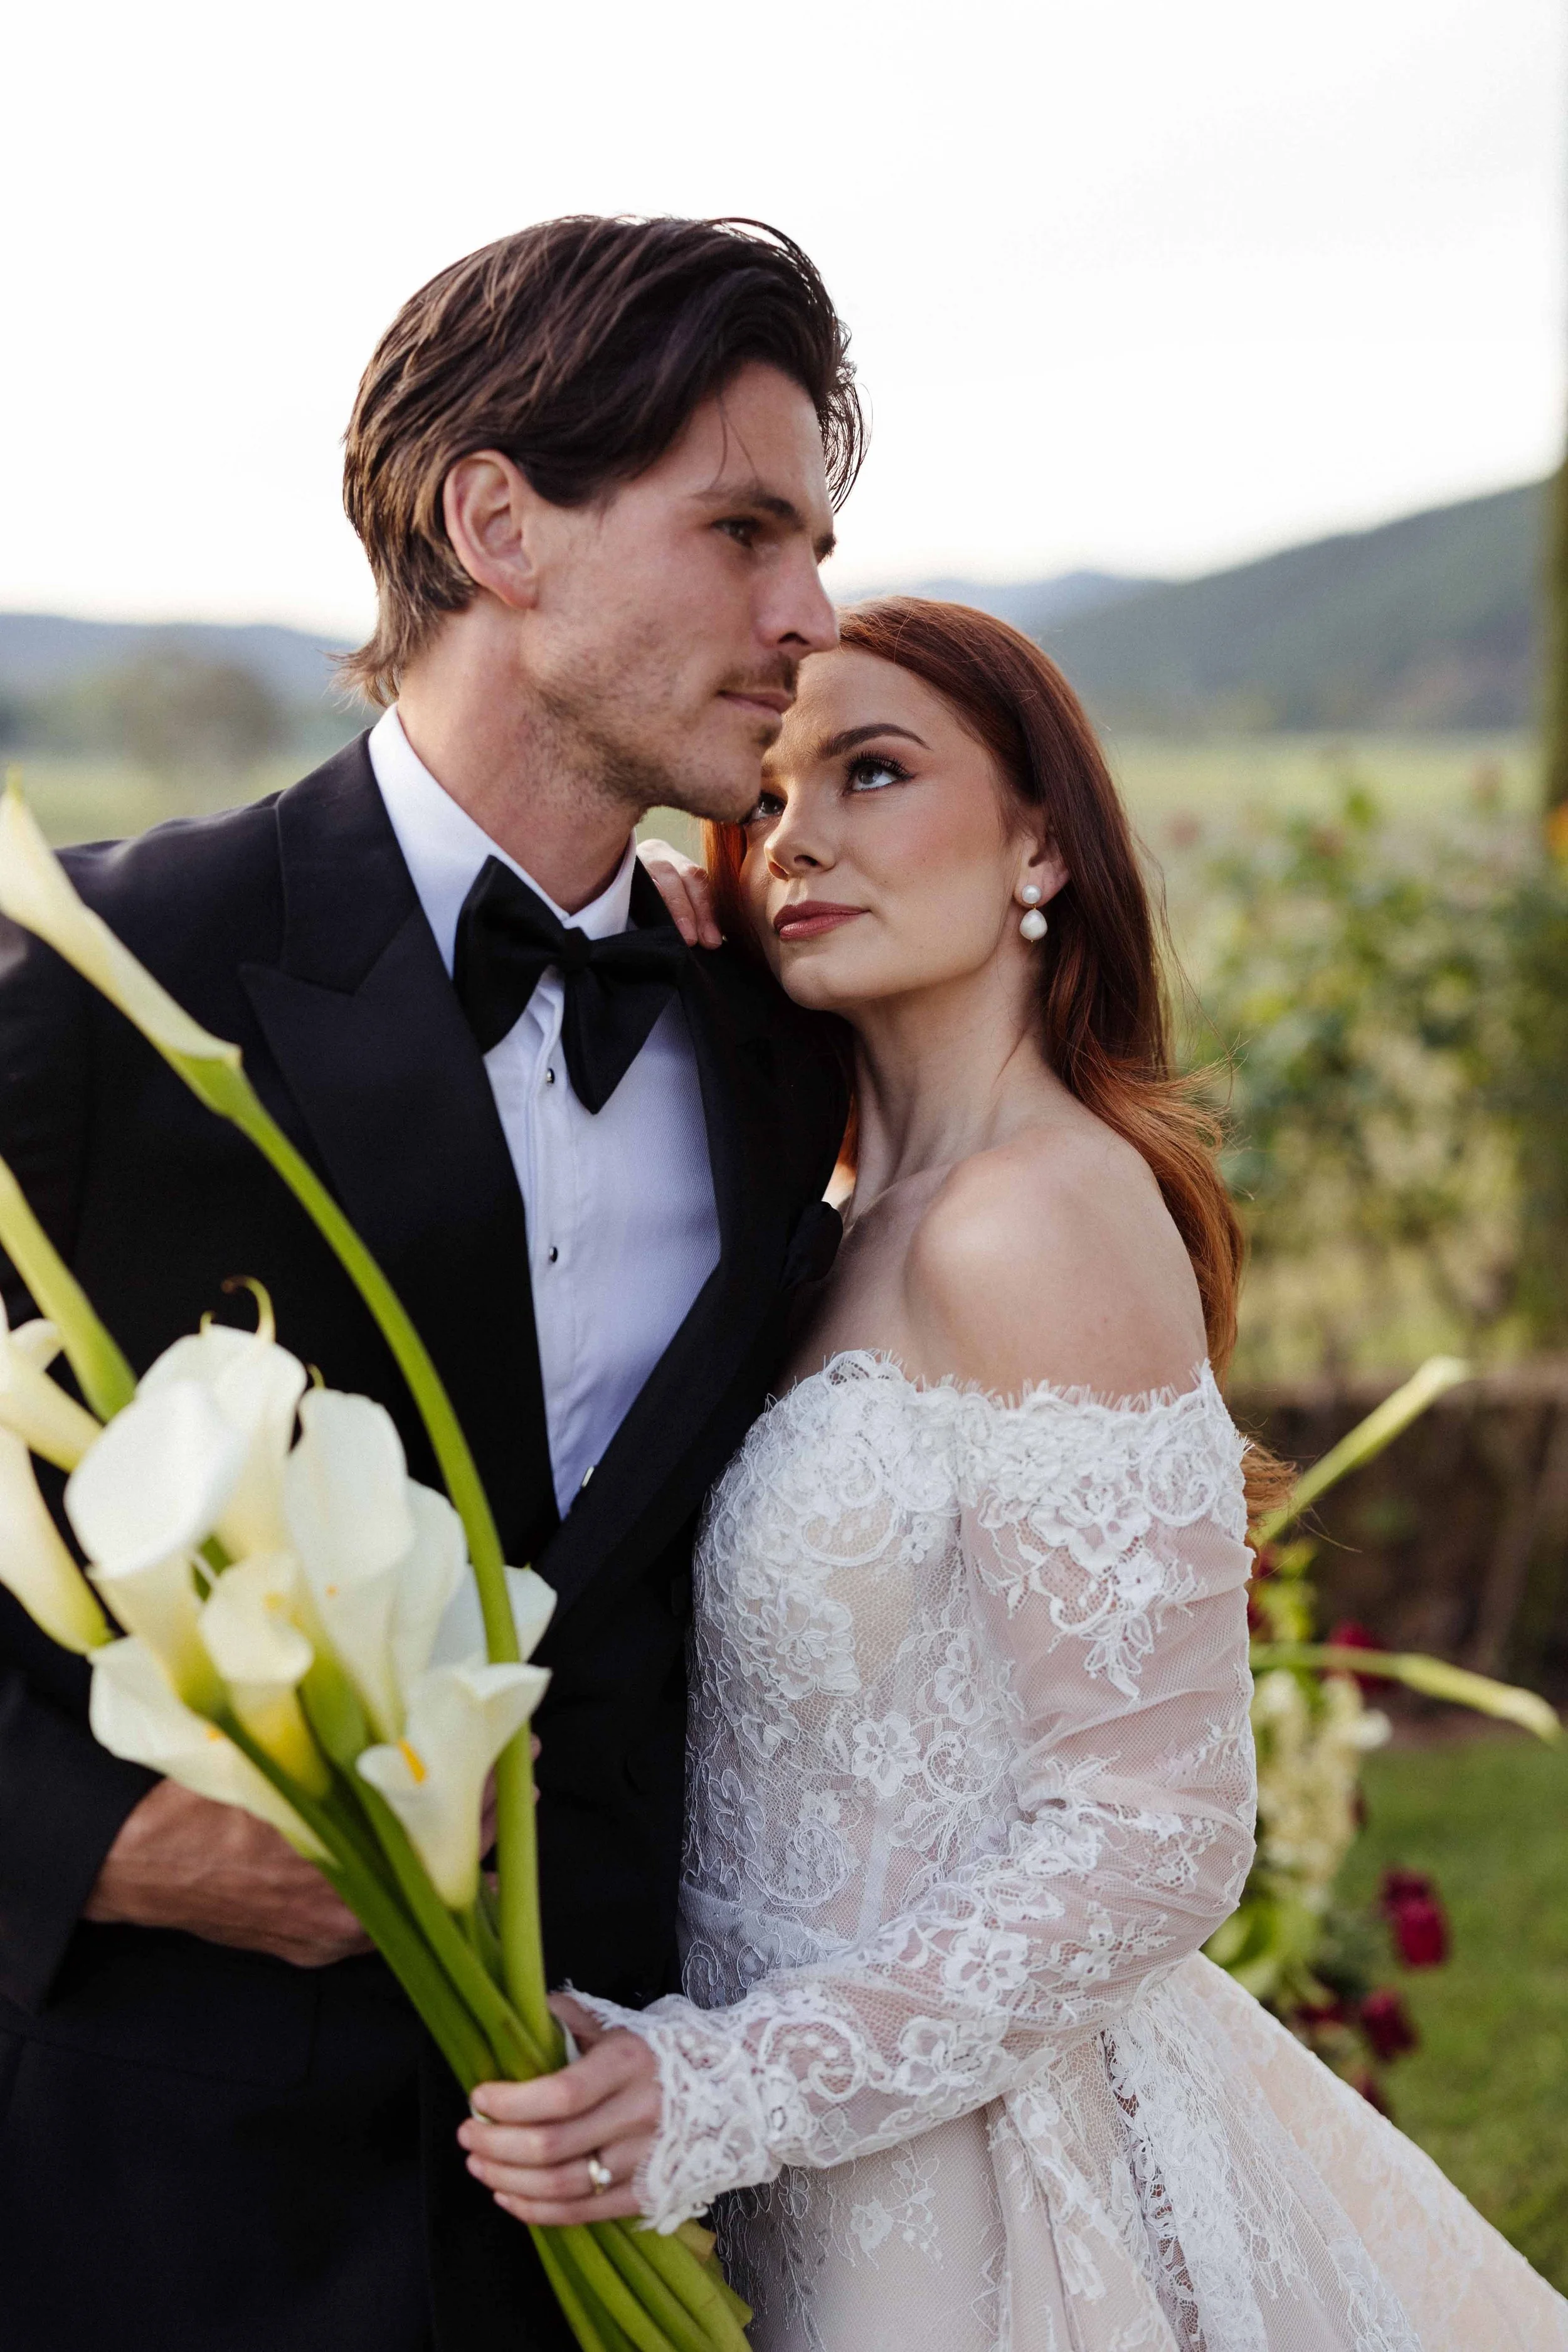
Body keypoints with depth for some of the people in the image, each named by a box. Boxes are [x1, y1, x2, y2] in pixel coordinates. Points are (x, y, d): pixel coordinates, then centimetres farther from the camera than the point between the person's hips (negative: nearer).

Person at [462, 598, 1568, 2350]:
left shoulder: (1040, 1214, -20)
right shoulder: (879, 1229, 5)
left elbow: (1159, 1837, -21)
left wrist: (736, 2091, -23)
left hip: (977, 2191, -7)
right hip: (856, 2149, 7)